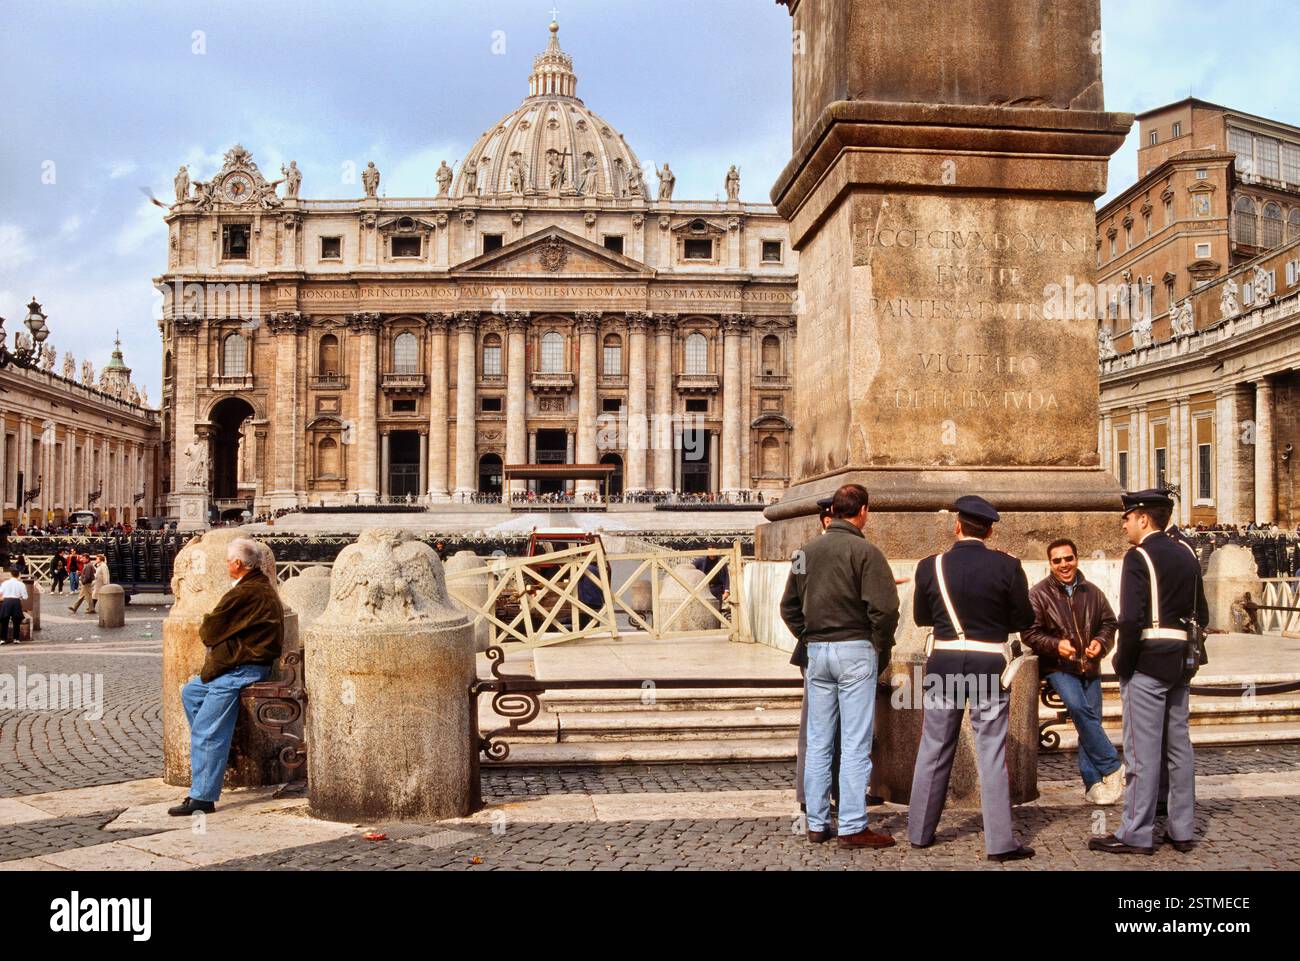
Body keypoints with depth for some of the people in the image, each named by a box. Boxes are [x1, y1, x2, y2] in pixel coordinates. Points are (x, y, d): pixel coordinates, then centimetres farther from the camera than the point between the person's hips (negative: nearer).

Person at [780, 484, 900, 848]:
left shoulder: (807, 550, 8)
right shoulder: (864, 551, -10)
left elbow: (789, 606, 13)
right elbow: (884, 607, -15)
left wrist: (808, 639, 15)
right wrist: (882, 649, -2)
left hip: (816, 651, 5)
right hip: (856, 650, -5)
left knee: (818, 742, 11)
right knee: (855, 744, 0)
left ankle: (816, 824, 17)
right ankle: (852, 827, 2)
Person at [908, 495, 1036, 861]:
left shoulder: (931, 566, -3)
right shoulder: (1007, 566, -8)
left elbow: (921, 617, 8)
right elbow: (1024, 620, -1)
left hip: (944, 663, 2)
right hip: (990, 664, -2)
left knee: (934, 749, 12)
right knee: (992, 752, 3)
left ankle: (920, 831, 22)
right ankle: (1000, 841, 5)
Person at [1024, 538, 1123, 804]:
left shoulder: (1092, 593, 10)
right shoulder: (1038, 594, -2)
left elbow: (1109, 624, 18)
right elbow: (1030, 633, -3)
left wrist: (1100, 643, -3)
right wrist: (1056, 645, -19)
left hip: (1089, 667, 4)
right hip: (1057, 667, -4)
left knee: (1090, 721, -1)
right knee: (1079, 707, -26)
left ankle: (1093, 784, 7)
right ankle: (1112, 767, -14)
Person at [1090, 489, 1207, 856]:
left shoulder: (1138, 557, -12)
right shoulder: (1187, 555, 12)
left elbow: (1131, 619, -21)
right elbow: (1201, 615, 16)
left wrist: (1122, 664, -10)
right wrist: (1185, 653, 19)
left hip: (1147, 662, -8)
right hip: (1181, 663, 8)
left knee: (1142, 750, -4)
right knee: (1178, 746, 13)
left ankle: (1136, 834, 1)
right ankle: (1182, 830, 20)